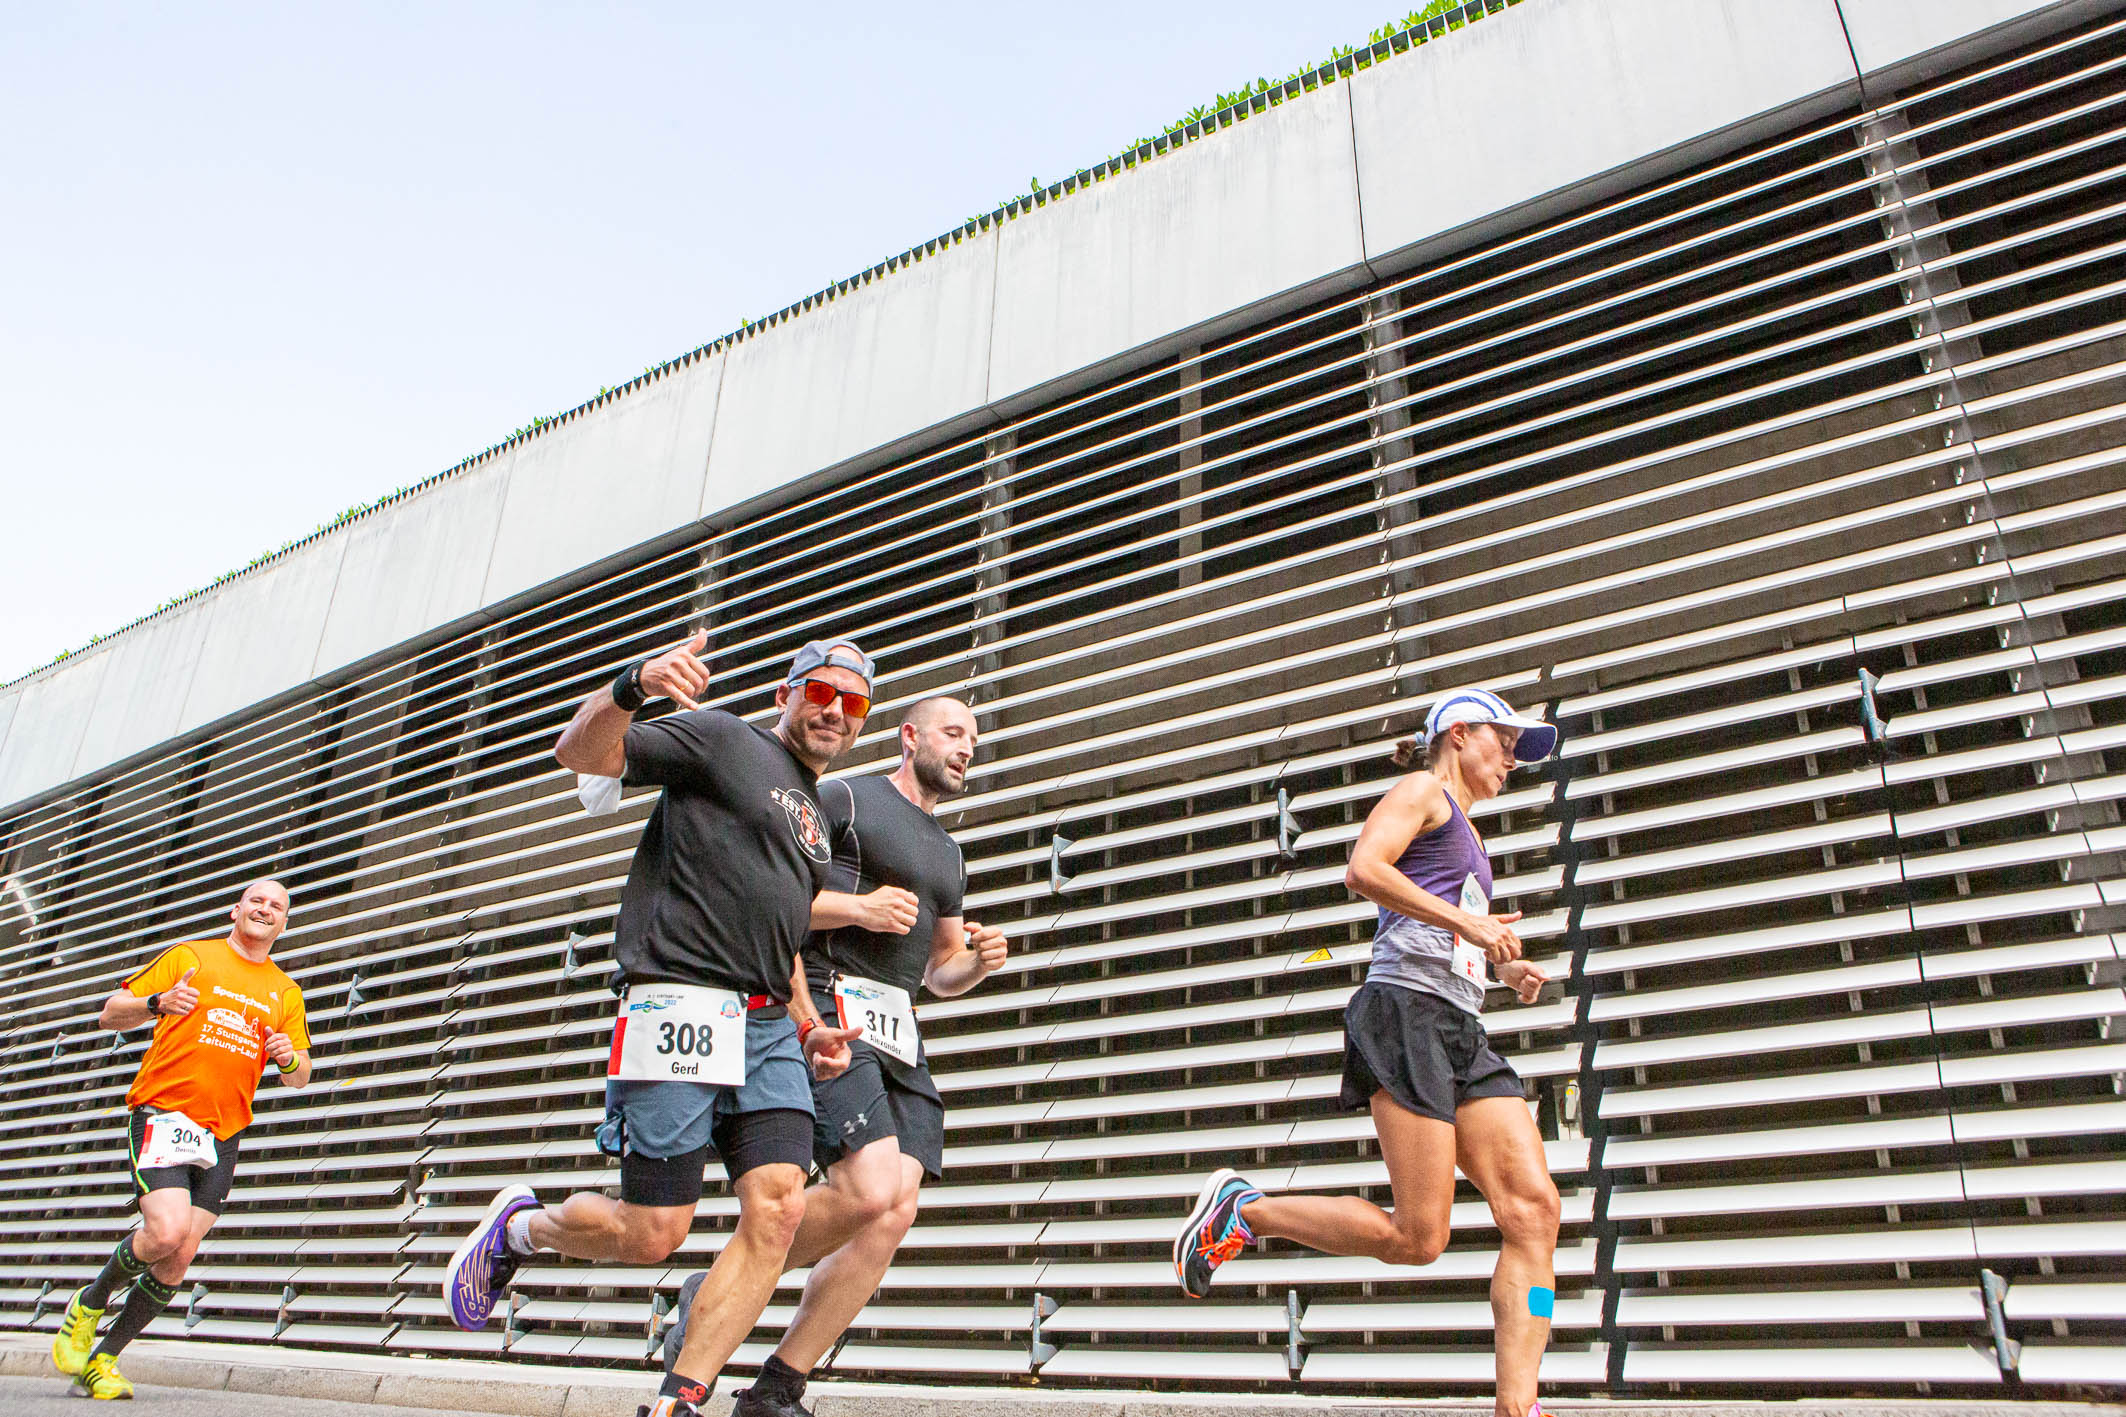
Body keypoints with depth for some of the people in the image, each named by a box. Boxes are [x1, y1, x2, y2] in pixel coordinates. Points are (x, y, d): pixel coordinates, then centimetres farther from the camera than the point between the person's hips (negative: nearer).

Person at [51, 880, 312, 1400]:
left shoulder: (286, 992, 16)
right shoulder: (190, 957, 6)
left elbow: (299, 1077, 17)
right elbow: (110, 1015, 4)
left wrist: (289, 1059, -7)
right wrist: (157, 1002, -17)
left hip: (224, 1136, 4)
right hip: (162, 1116, -4)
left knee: (179, 1260, -1)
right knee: (167, 1232, -20)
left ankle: (104, 1357, 18)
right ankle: (89, 1304, 9)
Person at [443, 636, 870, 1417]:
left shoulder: (816, 818, 26)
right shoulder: (721, 738, 4)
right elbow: (580, 751, -7)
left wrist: (807, 1031, 15)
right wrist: (636, 683, -28)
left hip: (768, 1027, 7)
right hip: (681, 1008, -7)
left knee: (777, 1211, -9)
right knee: (651, 1234, -4)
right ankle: (520, 1225, 26)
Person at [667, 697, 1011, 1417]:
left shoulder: (949, 854, 25)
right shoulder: (842, 800, 3)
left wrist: (979, 961, 7)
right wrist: (856, 906, -15)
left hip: (897, 1037, 8)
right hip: (826, 1012, -7)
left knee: (893, 1216, -5)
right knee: (870, 1191, -22)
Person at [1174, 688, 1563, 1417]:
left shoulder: (1467, 835, 32)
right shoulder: (1422, 790, 4)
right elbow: (1363, 869, -15)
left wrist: (1498, 965, 20)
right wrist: (1465, 920, -16)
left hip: (1461, 1030, 9)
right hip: (1406, 1015, -9)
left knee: (1534, 1210, -6)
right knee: (1416, 1239, -13)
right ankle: (1242, 1209, 1)